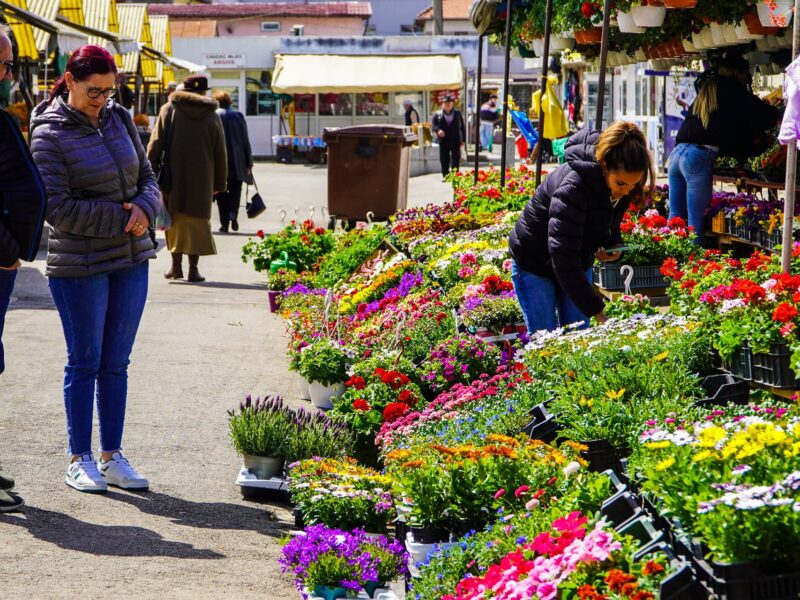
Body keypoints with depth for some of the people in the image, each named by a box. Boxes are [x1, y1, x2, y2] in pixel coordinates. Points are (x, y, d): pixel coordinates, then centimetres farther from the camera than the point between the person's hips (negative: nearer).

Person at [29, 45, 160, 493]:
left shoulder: (119, 119, 8)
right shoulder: (50, 134, -10)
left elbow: (147, 177, 14)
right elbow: (56, 207, -15)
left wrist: (144, 208, -9)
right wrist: (120, 218, -16)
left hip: (131, 261, 5)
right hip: (79, 266, -5)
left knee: (117, 363, 10)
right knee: (85, 362, 3)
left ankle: (113, 457, 18)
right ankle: (80, 460, 13)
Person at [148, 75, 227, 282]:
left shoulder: (169, 110, 0)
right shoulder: (212, 116, 4)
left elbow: (155, 144, -4)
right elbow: (220, 154, 7)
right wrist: (220, 183, 14)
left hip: (174, 176, 0)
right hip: (201, 179, 0)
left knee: (175, 220, 11)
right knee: (197, 221, 6)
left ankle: (176, 265, 8)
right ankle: (193, 268, 3)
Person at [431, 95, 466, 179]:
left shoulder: (457, 114, 5)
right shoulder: (438, 115, 2)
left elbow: (463, 127, 8)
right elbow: (433, 124, -5)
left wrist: (463, 139, 3)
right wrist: (438, 130, -27)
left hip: (455, 141, 0)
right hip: (443, 141, 0)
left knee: (456, 160, -3)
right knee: (444, 160, 5)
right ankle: (445, 176, 15)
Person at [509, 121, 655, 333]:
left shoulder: (620, 185, -15)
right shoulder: (572, 187, -37)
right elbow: (563, 259, -38)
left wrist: (613, 245, -16)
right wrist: (597, 311, -38)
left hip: (578, 262, 6)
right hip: (534, 264, -6)